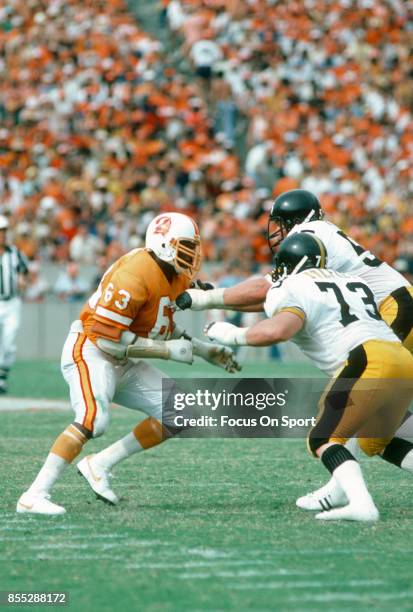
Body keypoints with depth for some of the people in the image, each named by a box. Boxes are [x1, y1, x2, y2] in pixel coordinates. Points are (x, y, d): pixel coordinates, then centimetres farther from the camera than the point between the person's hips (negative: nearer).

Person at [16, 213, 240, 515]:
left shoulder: (174, 276, 6)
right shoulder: (134, 276, -24)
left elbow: (163, 327, 21)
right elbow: (107, 339, -25)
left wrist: (204, 349, 11)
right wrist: (169, 350, -22)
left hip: (124, 364, 10)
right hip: (91, 352, -10)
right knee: (94, 419, -31)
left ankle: (100, 465, 6)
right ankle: (35, 495, -28)